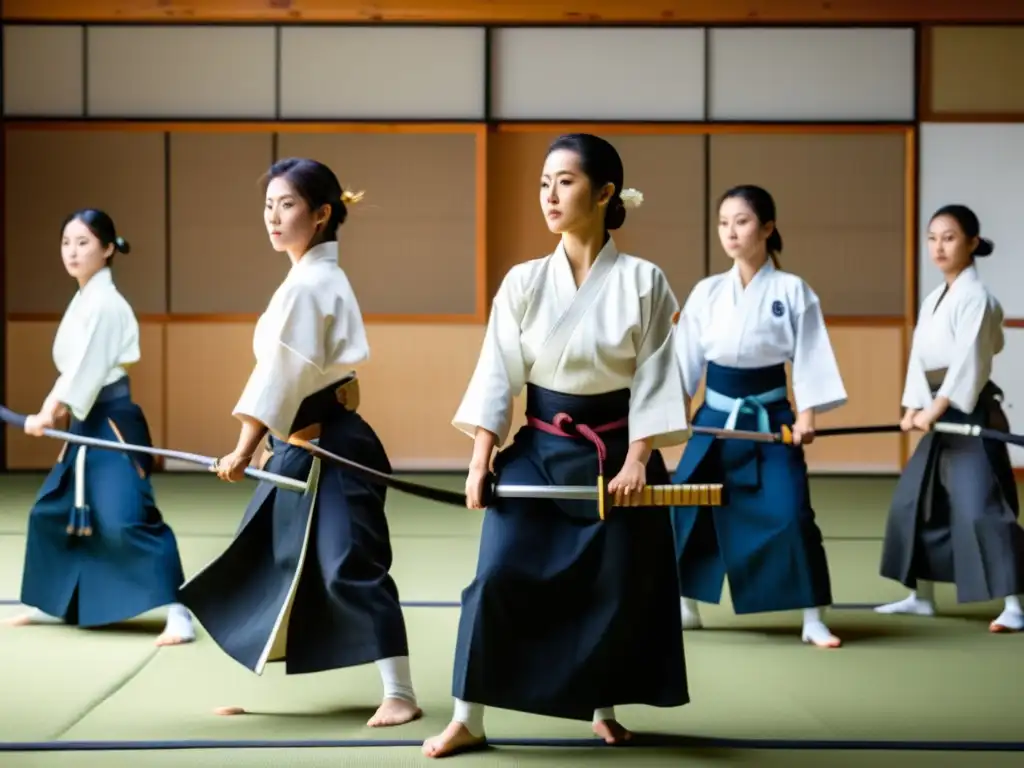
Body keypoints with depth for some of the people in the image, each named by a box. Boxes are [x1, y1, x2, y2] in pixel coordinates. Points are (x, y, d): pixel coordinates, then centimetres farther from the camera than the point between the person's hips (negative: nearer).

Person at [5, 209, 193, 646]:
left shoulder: (104, 302, -14)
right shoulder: (84, 300, 14)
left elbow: (86, 367, -21)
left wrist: (50, 412, -23)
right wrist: (58, 411, 9)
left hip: (113, 424, -10)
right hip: (87, 424, 10)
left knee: (127, 519, -20)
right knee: (52, 510, 17)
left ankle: (178, 613, -21)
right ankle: (54, 604, 31)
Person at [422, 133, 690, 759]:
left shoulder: (643, 281, -6)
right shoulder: (524, 282, 0)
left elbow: (654, 378, -6)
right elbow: (498, 374, 0)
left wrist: (637, 460, -13)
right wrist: (480, 461, -7)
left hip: (616, 454, -1)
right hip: (538, 451, 1)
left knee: (619, 588, 7)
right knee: (500, 576, -9)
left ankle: (604, 709, 29)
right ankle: (468, 719, 1)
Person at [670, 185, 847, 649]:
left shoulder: (792, 290, -5)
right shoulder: (706, 292, 2)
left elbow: (809, 355, -5)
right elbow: (687, 356, 6)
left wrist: (806, 415, -12)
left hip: (769, 417, -3)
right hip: (716, 416, 3)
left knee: (790, 514, -11)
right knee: (684, 506, 6)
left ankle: (812, 620, 2)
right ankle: (685, 607, 25)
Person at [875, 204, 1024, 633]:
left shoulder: (975, 297, -13)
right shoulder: (932, 300, 13)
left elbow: (969, 361, -20)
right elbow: (920, 357, 11)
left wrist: (936, 410, -21)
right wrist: (913, 408, 0)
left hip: (970, 414, -9)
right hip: (939, 414, 9)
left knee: (980, 508, -15)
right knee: (914, 502, 14)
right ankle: (921, 597, 26)